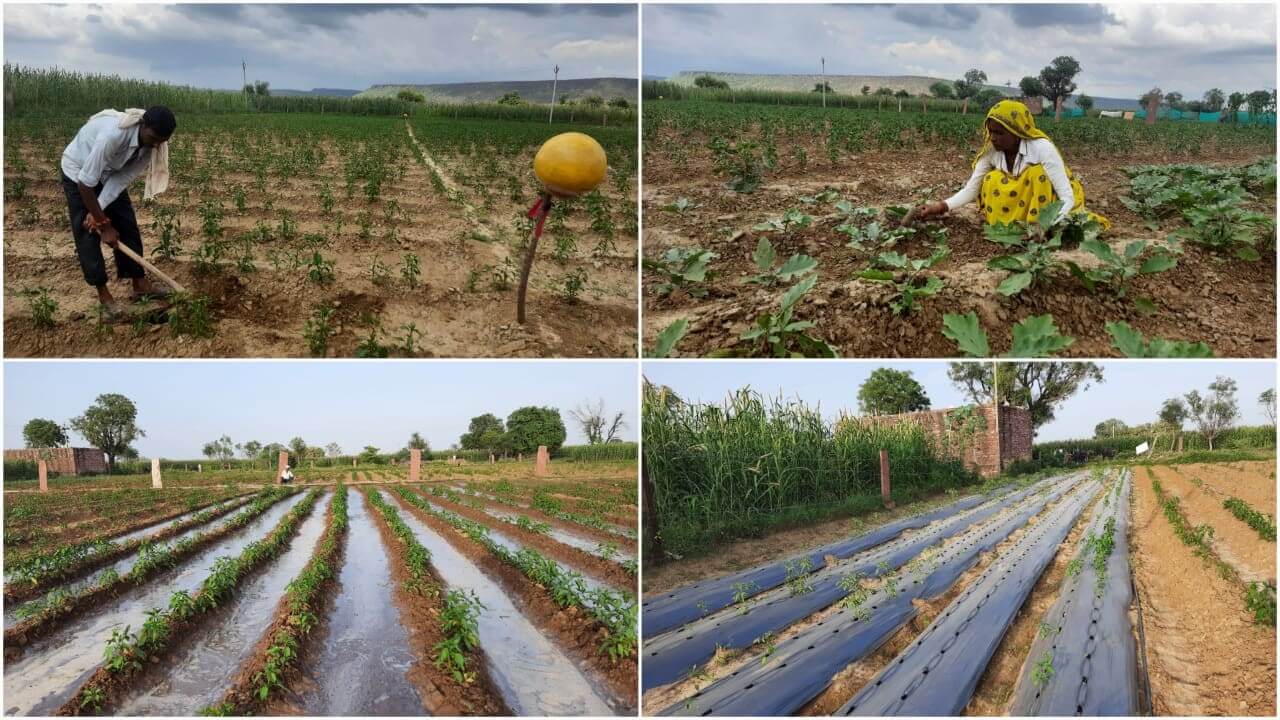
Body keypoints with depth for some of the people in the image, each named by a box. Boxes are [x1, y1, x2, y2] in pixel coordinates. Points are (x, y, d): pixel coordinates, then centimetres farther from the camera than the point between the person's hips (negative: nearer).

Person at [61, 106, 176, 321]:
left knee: (128, 226, 4)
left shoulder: (153, 144, -22)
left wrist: (98, 212, -24)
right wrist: (103, 223, -28)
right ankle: (103, 294, 2)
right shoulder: (113, 134, -42)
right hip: (80, 173, -6)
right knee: (88, 233, -6)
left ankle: (139, 284, 14)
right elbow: (86, 183, -35)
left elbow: (123, 178, -17)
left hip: (110, 173, 6)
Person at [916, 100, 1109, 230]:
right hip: (1015, 218, 4)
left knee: (1038, 173, -30)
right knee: (992, 180, -21)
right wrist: (942, 206, -30)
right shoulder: (991, 151, -15)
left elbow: (1067, 197, -31)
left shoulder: (1042, 148, -27)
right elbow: (970, 190, -13)